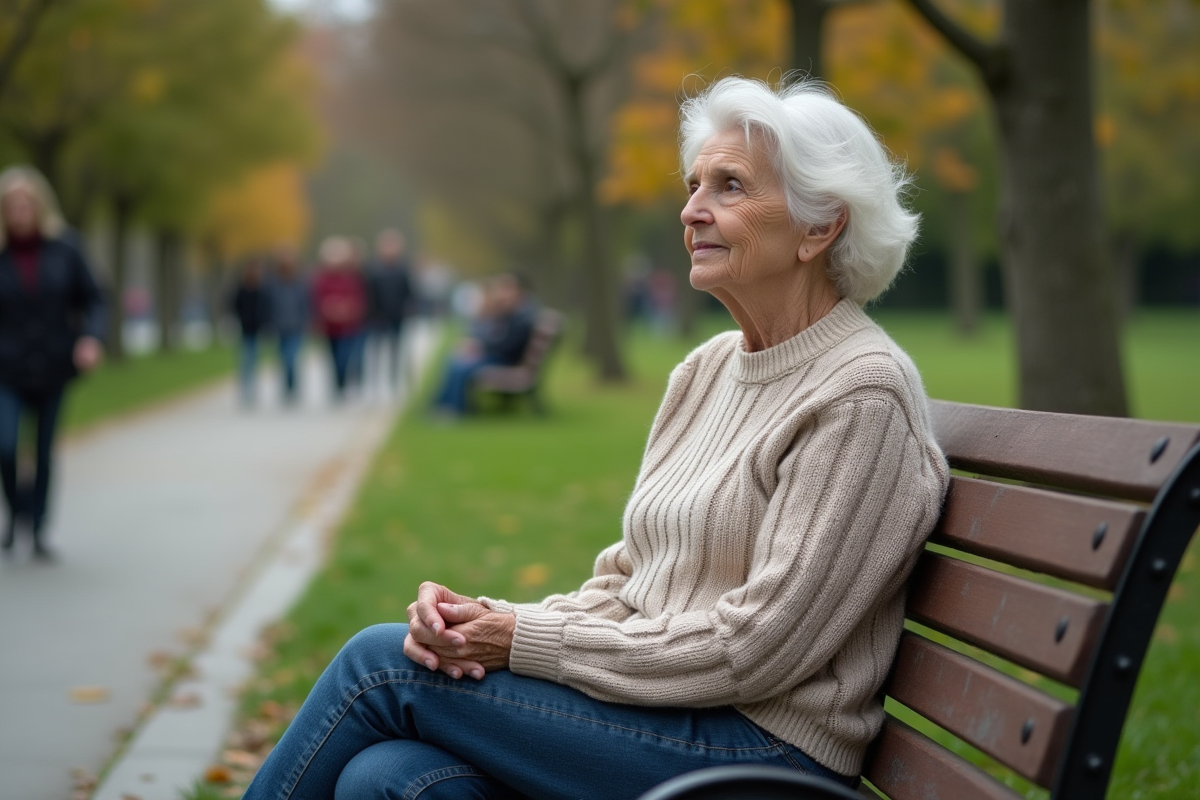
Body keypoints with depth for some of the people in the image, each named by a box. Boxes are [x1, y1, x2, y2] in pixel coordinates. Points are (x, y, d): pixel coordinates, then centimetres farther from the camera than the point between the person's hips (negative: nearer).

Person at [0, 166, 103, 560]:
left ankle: (38, 530, 24)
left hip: (53, 366, 2)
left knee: (44, 451, 9)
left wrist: (91, 337, -13)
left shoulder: (63, 247, -2)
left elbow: (89, 298, 4)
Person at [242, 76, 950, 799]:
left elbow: (752, 649, -17)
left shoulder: (864, 391, -13)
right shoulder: (706, 369, 13)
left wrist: (527, 641, -13)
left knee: (383, 664, -13)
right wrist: (492, 619, -6)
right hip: (655, 709, 7)